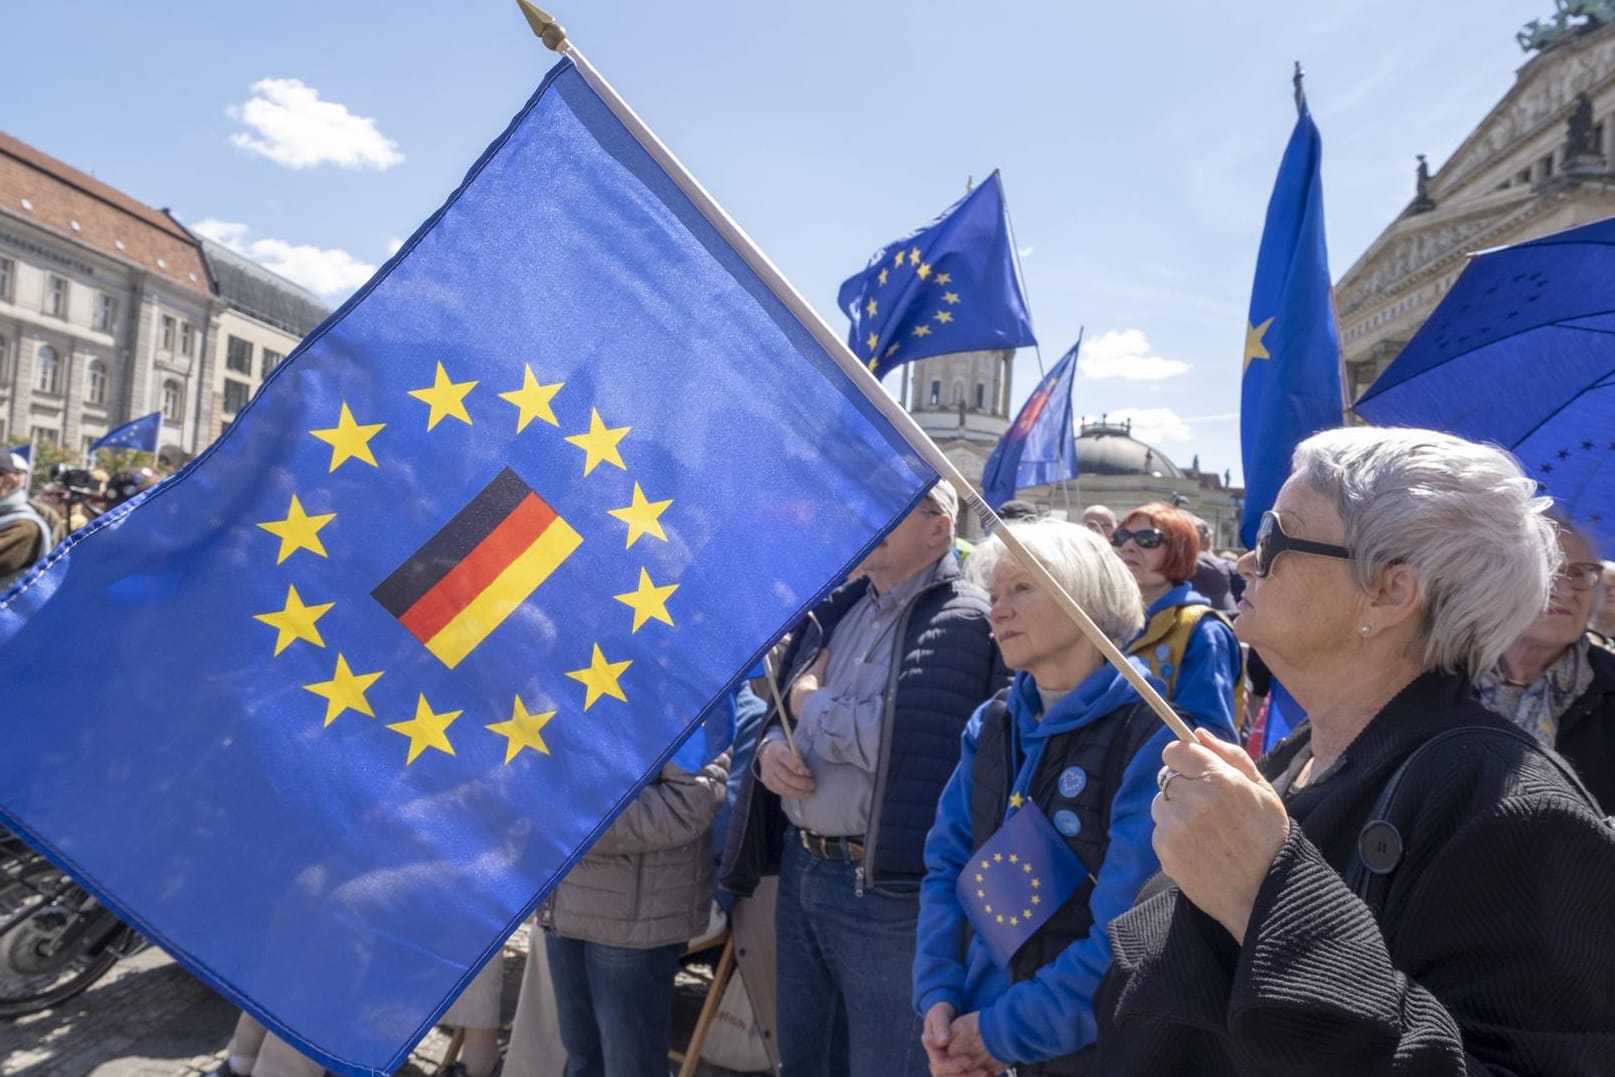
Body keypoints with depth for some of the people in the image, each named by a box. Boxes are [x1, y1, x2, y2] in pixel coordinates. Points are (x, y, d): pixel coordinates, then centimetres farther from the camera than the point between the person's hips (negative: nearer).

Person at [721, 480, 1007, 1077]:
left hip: (887, 887, -7)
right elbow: (784, 712, 20)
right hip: (799, 868, 8)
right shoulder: (836, 608, 12)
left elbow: (902, 741, -25)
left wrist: (813, 703, -8)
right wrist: (770, 747, -4)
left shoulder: (967, 621, -13)